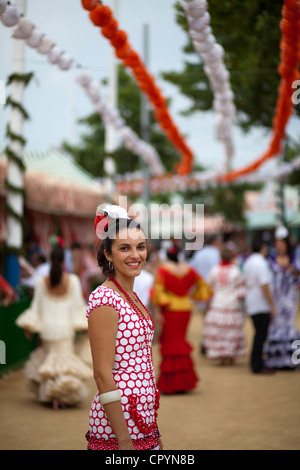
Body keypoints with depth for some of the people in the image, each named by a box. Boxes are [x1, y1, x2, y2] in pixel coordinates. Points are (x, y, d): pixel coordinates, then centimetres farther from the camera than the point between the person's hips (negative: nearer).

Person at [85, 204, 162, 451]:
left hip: (143, 426, 8)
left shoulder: (132, 297, 11)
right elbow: (102, 375, -18)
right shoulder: (104, 299, -15)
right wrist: (125, 442, -20)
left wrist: (154, 432, 17)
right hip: (117, 429, -8)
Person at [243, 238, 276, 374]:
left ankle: (255, 362, 23)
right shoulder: (260, 263, -18)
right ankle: (258, 366, -2)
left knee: (259, 333, 18)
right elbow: (265, 286, -21)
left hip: (252, 304, 9)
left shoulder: (248, 262, 11)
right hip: (261, 305, -9)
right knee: (261, 334, -5)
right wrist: (272, 305, -16)